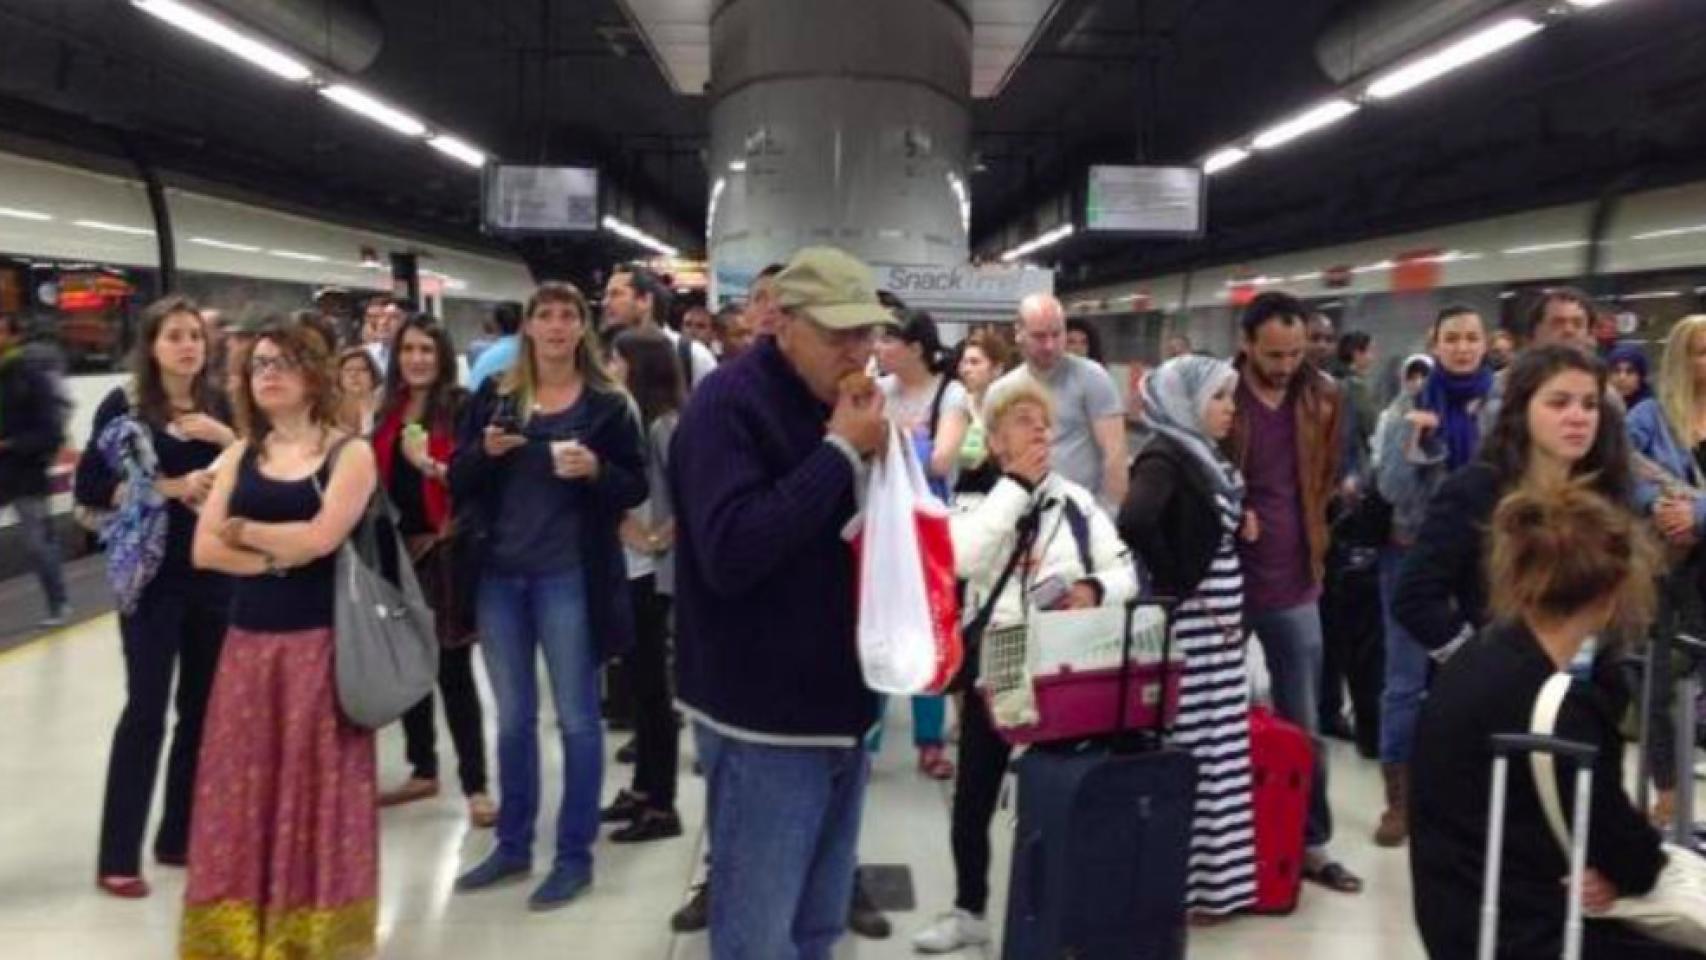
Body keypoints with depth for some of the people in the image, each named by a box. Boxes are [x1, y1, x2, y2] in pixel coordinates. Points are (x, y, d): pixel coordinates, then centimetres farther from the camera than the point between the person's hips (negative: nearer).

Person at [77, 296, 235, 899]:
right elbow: (87, 488, -8)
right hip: (152, 577, -4)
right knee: (146, 710, -3)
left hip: (215, 576, 4)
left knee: (204, 708, 10)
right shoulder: (124, 406, -4)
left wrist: (230, 439, -10)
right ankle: (118, 857, 8)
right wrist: (168, 488, -16)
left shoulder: (218, 405, 7)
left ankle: (181, 836, 24)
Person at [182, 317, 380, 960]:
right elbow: (204, 550, 1)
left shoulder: (350, 452, -3)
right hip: (248, 642, 5)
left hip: (320, 643, -4)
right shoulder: (239, 456, 11)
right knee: (244, 788, 7)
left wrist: (243, 530, -4)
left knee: (317, 790, 2)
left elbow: (321, 537, -16)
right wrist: (277, 556, -11)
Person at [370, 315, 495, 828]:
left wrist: (432, 465, -25)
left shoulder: (460, 407, -7)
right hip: (397, 552, 6)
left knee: (452, 670, -4)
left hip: (444, 551, -6)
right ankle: (423, 770, 27)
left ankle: (476, 785, 3)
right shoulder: (389, 411, 12)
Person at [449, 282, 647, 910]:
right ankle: (513, 845, 28)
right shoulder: (493, 398, 7)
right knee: (513, 717, 14)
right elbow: (458, 484, 6)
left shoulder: (607, 403, -2)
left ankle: (575, 856, 15)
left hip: (569, 577, -4)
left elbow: (636, 489, -2)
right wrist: (485, 450, -13)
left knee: (575, 717, 4)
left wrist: (595, 471, -21)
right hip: (499, 575, 4)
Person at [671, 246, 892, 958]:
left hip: (838, 706, 8)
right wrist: (841, 452, -23)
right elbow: (730, 554, -27)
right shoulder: (729, 405, -14)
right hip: (765, 720, -7)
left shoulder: (842, 401, 10)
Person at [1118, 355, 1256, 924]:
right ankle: (1187, 881, 7)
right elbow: (1135, 523, -31)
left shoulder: (1204, 456, 15)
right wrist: (1176, 582, -20)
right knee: (1193, 748, -4)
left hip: (1218, 621, 9)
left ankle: (1218, 871, 23)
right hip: (1189, 623, -9)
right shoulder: (1165, 457, -14)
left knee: (1221, 748, 13)